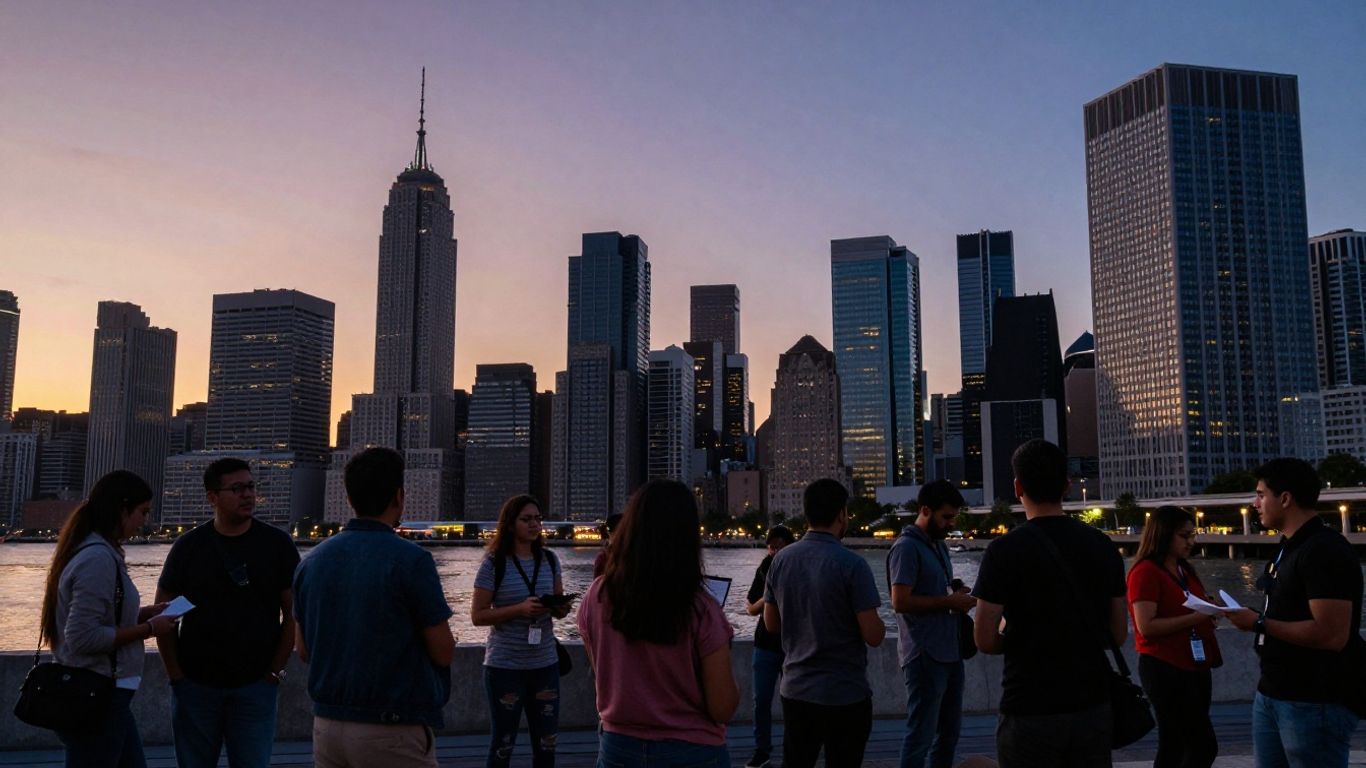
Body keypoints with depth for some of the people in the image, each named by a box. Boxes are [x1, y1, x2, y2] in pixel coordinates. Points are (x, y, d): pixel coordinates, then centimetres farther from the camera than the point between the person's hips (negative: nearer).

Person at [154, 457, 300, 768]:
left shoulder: (277, 544, -2)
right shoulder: (189, 546, 1)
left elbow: (294, 612, 1)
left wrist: (276, 670, -2)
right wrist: (176, 674, 0)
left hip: (255, 685, -1)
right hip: (195, 685, 1)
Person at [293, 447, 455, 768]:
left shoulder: (312, 561, 2)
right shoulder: (411, 560, -16)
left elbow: (304, 650, 10)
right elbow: (443, 653, -12)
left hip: (327, 723, 6)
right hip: (392, 730, -6)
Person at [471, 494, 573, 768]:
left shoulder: (550, 560, 4)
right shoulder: (494, 563, -9)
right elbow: (477, 616, -10)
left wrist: (562, 609, -11)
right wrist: (519, 609, -23)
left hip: (545, 663, 4)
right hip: (504, 665, -4)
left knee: (547, 743, 11)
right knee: (502, 743, 9)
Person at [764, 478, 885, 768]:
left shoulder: (780, 560, -1)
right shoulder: (852, 565, -17)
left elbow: (772, 624, 8)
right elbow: (873, 636, -17)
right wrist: (878, 623, 4)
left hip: (796, 691, 5)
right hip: (845, 695, -5)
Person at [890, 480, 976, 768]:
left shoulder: (939, 545, 14)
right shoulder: (907, 547, -14)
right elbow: (901, 601, -21)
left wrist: (959, 595, 3)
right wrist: (949, 602, -17)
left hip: (950, 652, 9)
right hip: (924, 656, -9)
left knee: (949, 731, 17)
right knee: (921, 735, -2)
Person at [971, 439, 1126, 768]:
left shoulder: (1004, 550, -13)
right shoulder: (1103, 546, 1)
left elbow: (985, 640, -13)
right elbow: (1118, 634, 7)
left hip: (1031, 712, -4)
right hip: (1093, 706, 4)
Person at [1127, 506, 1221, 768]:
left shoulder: (1185, 569, 13)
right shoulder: (1146, 571, -13)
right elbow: (1146, 626, -20)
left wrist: (1208, 610, 5)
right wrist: (1195, 618, -23)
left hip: (1195, 667, 9)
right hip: (1165, 670, -9)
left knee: (1176, 746, 13)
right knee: (1204, 746, -9)